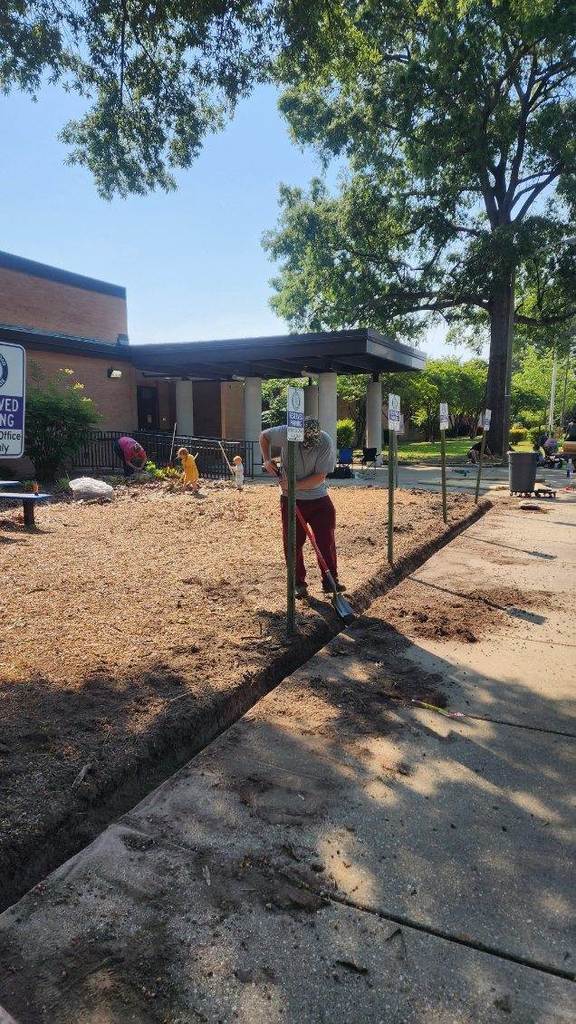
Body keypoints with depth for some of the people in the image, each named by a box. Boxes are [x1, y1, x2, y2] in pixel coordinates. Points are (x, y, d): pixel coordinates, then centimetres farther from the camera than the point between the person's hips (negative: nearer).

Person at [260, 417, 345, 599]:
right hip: (292, 500, 1)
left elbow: (319, 477, -18)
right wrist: (266, 460, -6)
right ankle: (298, 583, 16)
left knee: (326, 541, 0)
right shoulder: (287, 433, -16)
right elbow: (264, 436, 5)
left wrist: (294, 485, -23)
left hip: (319, 499, 0)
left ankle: (330, 581, 13)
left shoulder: (326, 442, -19)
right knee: (293, 543, 4)